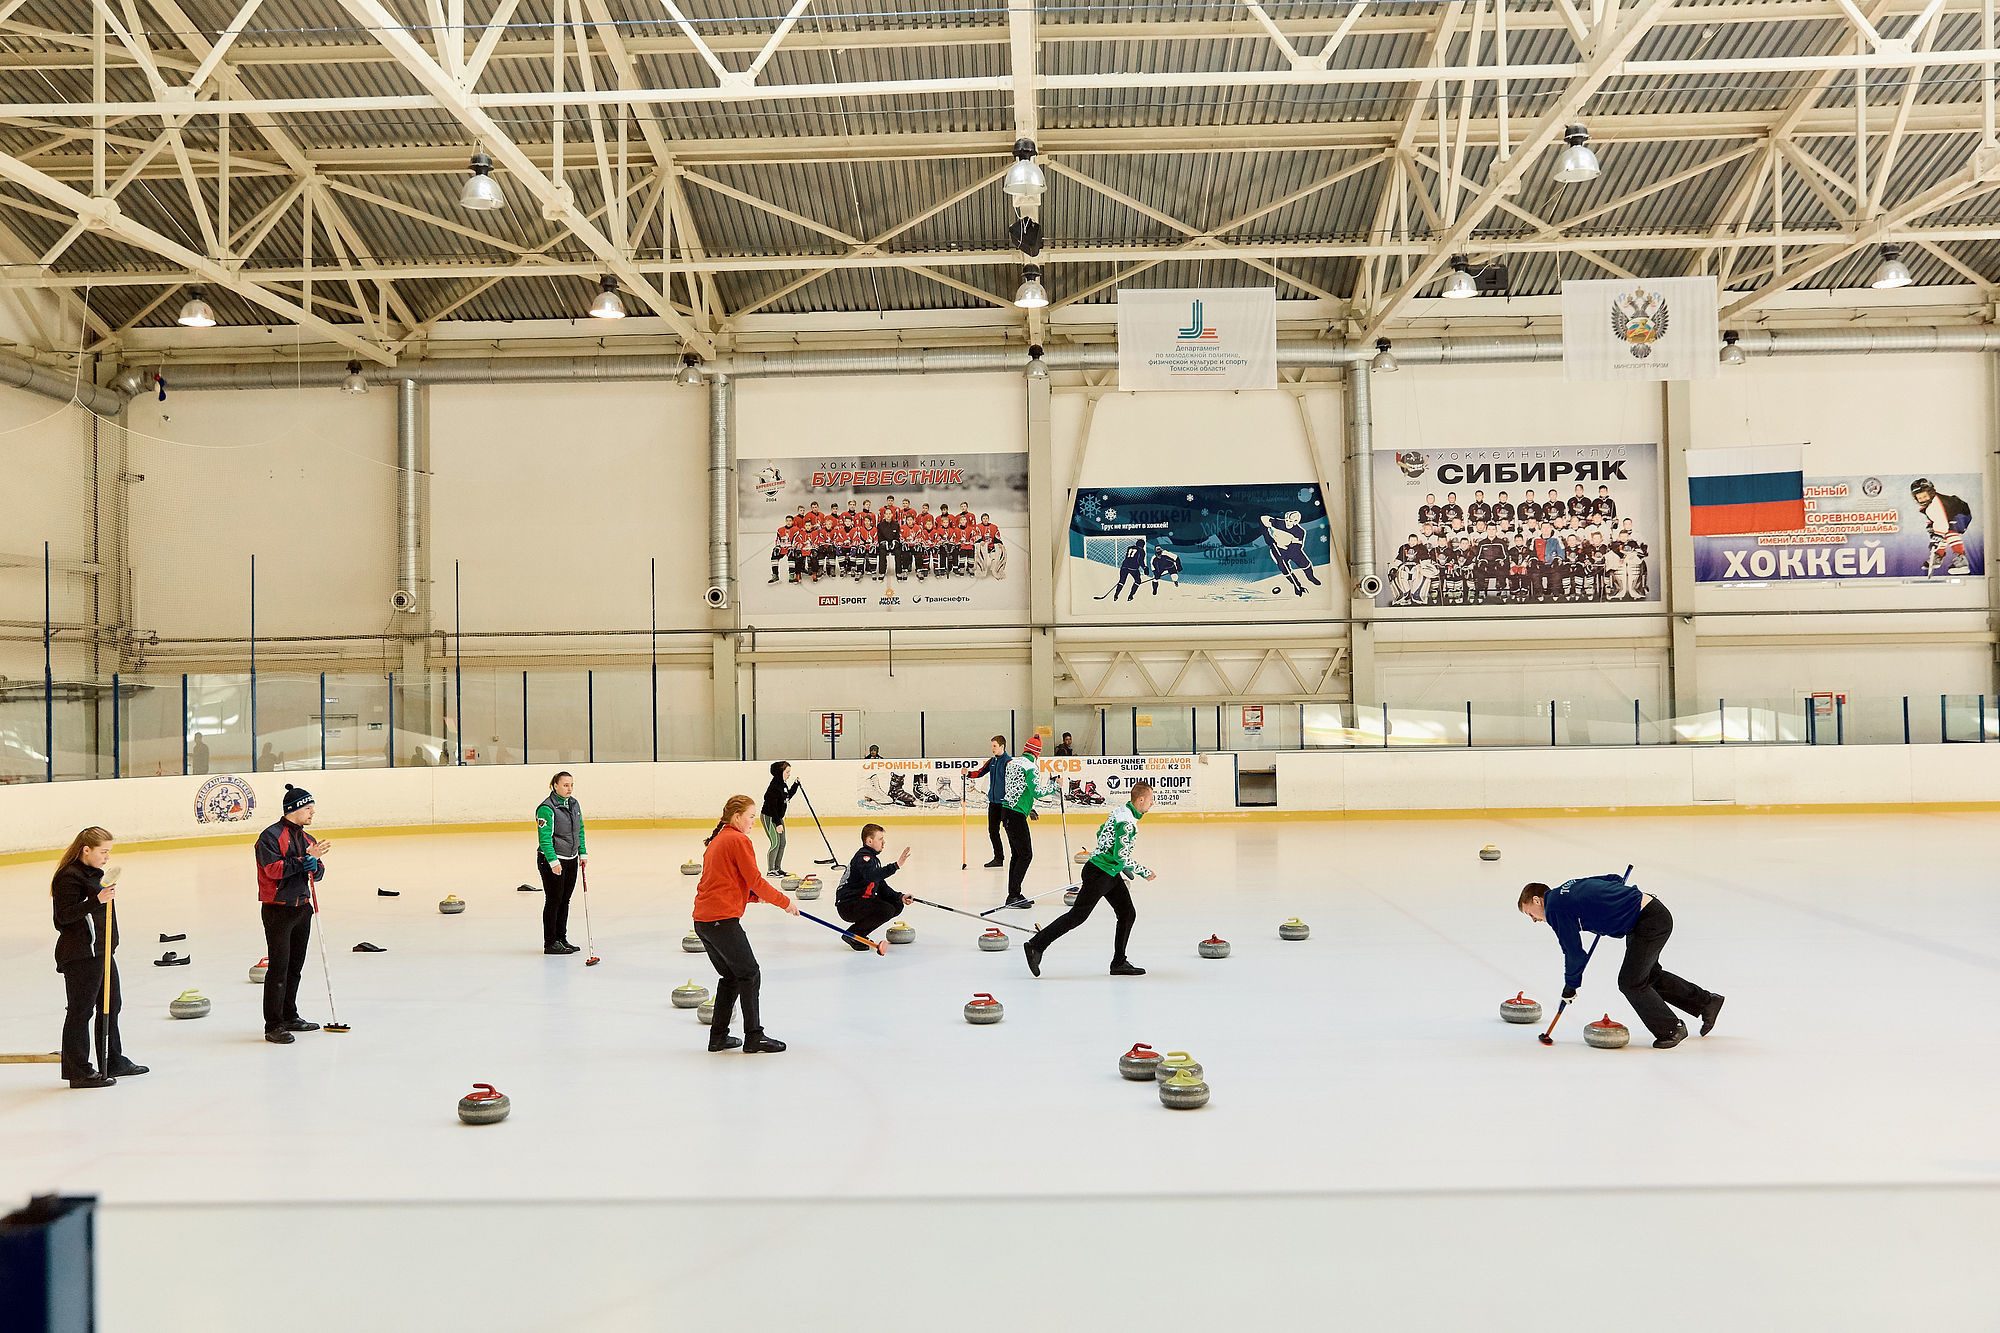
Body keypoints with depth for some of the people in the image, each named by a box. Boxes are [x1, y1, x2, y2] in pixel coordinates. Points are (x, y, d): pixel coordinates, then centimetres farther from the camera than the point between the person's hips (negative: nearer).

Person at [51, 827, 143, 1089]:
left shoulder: (92, 873, 14)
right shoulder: (69, 877, -15)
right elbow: (66, 915, -23)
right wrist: (97, 900, -32)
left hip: (100, 951, 10)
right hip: (80, 956, -10)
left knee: (111, 1004, 16)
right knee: (81, 1010, -4)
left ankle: (114, 1062, 27)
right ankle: (79, 1071, 3)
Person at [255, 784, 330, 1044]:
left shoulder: (307, 838, 14)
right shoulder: (271, 836, -10)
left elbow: (319, 873, 11)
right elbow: (274, 869, -22)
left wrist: (314, 865, -9)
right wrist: (304, 859, -23)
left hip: (302, 908, 8)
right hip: (278, 909, -8)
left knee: (295, 966, 15)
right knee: (278, 967, -7)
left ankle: (289, 1017, 26)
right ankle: (273, 1026, -3)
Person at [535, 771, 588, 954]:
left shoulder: (575, 804, 8)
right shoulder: (546, 808, -16)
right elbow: (545, 838, -21)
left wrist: (583, 853, 15)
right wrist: (553, 861, -27)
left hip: (571, 859, 7)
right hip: (551, 860, -7)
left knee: (565, 900, 13)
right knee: (553, 900, -3)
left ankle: (562, 939, 22)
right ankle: (550, 943, 4)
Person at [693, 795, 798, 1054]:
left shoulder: (716, 841, 21)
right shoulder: (739, 840, -8)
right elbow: (755, 880, -10)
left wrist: (755, 896, 14)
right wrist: (785, 902, -1)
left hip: (703, 920, 9)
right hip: (723, 919, -9)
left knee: (731, 977, 18)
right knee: (750, 975, 0)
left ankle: (718, 1037, 20)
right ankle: (753, 1037, 2)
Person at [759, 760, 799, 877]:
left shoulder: (783, 784, 5)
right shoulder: (774, 787, -23)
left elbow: (788, 796, 22)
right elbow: (772, 806, -25)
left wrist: (795, 785, 10)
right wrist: (778, 823, -26)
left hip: (778, 817, 10)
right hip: (768, 817, -10)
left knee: (782, 843, 10)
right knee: (775, 843, -10)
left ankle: (778, 868, 20)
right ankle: (771, 870, -3)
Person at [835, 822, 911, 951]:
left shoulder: (873, 858, 18)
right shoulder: (863, 857, -16)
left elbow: (881, 887, 19)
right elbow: (871, 876, -38)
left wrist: (900, 897, 4)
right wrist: (896, 865, -43)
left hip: (863, 900, 10)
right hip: (847, 905, -10)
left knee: (897, 905, 7)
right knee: (887, 910, -26)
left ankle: (860, 934, 13)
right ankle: (853, 936, -9)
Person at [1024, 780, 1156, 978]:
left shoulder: (1122, 812, 10)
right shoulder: (1127, 821, -21)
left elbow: (1101, 833, 22)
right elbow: (1121, 856, -25)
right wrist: (1143, 872, -12)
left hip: (1111, 874, 10)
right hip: (1099, 873, -10)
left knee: (1128, 913, 10)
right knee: (1077, 915, -7)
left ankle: (1119, 963, 15)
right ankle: (1036, 946, -2)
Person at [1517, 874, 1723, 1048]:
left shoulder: (1554, 907, -11)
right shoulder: (1571, 885, 14)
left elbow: (1574, 952, -7)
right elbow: (1615, 879, 22)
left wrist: (1570, 986, 6)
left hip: (1651, 922, -10)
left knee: (1630, 982, -3)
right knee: (1649, 975, 23)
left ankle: (1671, 1029, 11)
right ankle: (1706, 1002, 36)